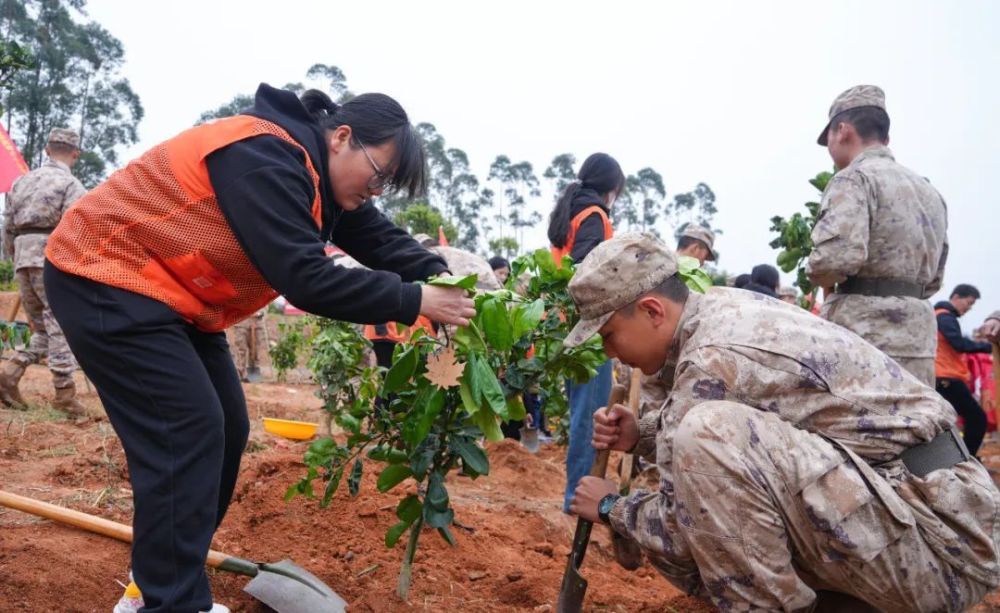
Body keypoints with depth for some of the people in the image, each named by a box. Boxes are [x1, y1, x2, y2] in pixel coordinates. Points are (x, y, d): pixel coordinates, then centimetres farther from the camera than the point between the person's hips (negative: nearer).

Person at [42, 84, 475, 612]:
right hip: (108, 282, -10)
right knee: (187, 434, -15)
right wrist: (414, 302, -28)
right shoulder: (265, 159, -27)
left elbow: (381, 240, 5)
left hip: (168, 294, 10)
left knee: (224, 429, 8)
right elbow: (304, 277, -31)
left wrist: (443, 276, -12)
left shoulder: (320, 173, 5)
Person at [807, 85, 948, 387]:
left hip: (864, 337, -8)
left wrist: (821, 279, -2)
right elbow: (933, 278, 24)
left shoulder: (852, 179, -6)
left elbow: (837, 256, -21)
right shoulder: (930, 191, 21)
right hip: (918, 340, 8)